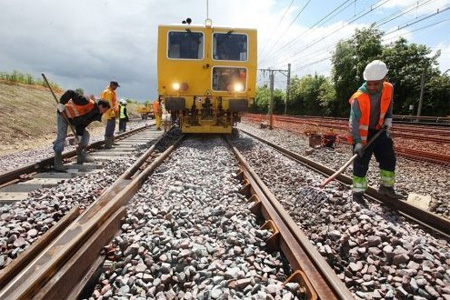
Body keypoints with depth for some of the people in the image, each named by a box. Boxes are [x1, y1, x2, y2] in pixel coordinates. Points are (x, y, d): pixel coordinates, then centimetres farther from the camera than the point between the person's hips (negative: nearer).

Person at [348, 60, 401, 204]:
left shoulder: (389, 89, -11)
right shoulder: (359, 98, -28)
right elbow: (354, 121, -29)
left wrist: (388, 120, 3)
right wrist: (358, 142, -34)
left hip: (379, 130, 6)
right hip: (362, 133, -6)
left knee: (389, 158, 12)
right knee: (361, 164, -5)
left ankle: (386, 187, 29)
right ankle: (358, 192, 8)